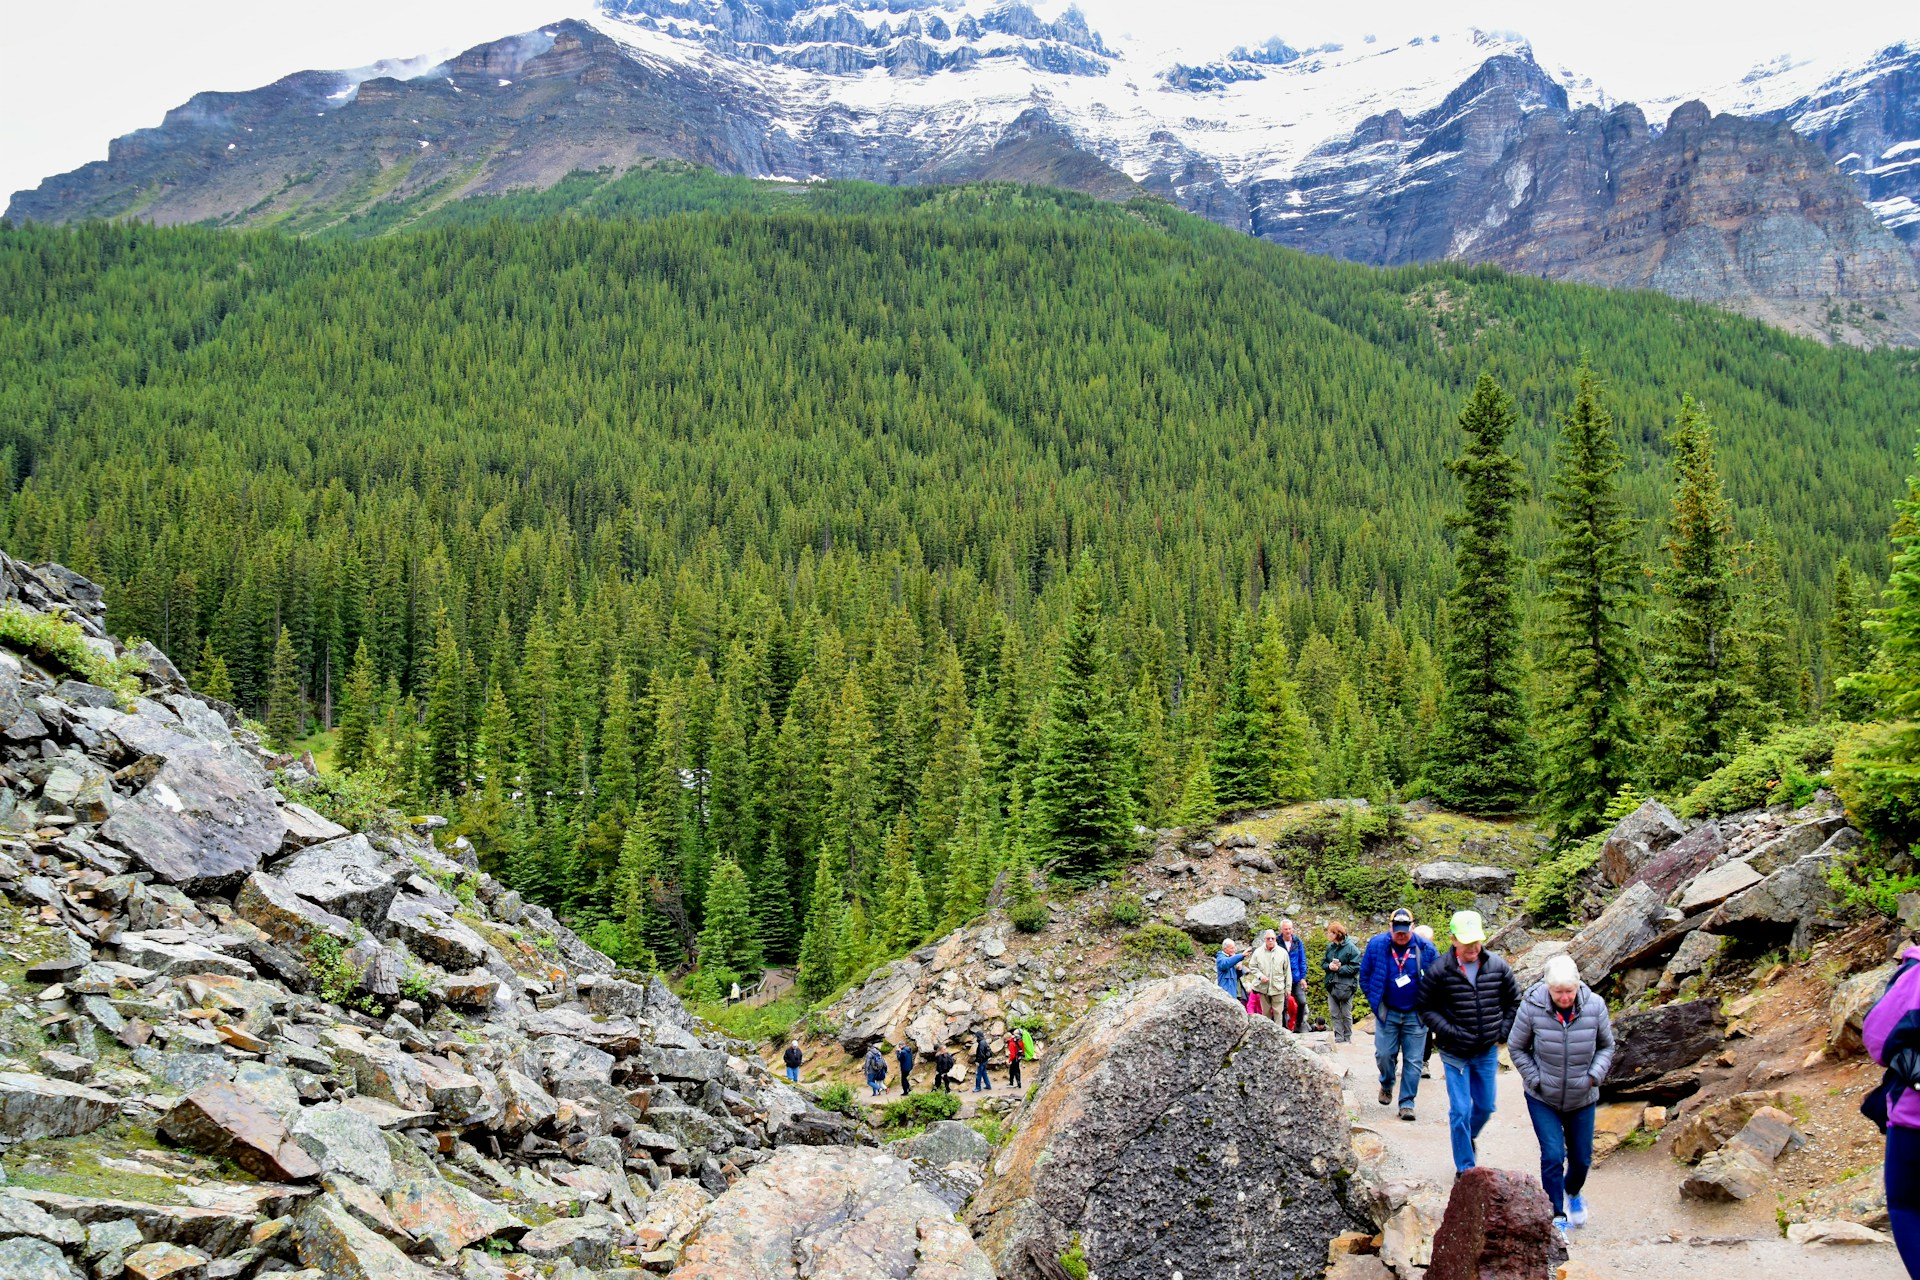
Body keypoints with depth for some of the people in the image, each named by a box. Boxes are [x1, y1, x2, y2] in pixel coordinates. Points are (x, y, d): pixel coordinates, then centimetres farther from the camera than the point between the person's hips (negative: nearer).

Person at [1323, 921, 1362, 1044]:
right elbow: (1323, 963, 12)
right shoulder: (1330, 947, 7)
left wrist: (1339, 969, -19)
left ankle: (1347, 1038, 17)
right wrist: (1329, 966, -10)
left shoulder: (1350, 947, -11)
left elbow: (1355, 967, -14)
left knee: (1346, 1014, 5)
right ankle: (1338, 1038, 12)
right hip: (1332, 985, 6)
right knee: (1333, 1013, 6)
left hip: (1345, 986, -6)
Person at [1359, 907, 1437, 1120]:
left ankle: (1407, 1103, 11)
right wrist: (1375, 1002, 0)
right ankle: (1387, 1084, 32)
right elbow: (1365, 975, 4)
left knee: (1413, 1061, 2)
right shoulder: (1377, 945, -6)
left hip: (1415, 1015, 0)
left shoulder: (1425, 948, -7)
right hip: (1387, 1013, 0)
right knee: (1384, 1055, 2)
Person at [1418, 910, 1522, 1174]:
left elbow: (1514, 1001, 10)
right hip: (1455, 1053, -3)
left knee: (1485, 1107, 16)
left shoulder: (1497, 966, -5)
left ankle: (1468, 1137, 47)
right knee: (1460, 1111, 0)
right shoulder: (1440, 970, -14)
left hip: (1487, 1052, 3)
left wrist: (1502, 1031, 1)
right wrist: (1449, 1032, -16)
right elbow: (1426, 1008, -6)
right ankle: (1465, 1169, 13)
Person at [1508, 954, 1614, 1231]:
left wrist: (1594, 1075, -11)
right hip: (1543, 1099, -2)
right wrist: (1536, 1080, -11)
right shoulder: (1532, 1007, -19)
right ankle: (1557, 1215, 6)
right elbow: (1516, 1049, -3)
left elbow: (1606, 1046, 3)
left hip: (1582, 1099, 2)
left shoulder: (1594, 1006, -14)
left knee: (1582, 1158, 14)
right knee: (1553, 1156, -10)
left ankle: (1573, 1193, 47)